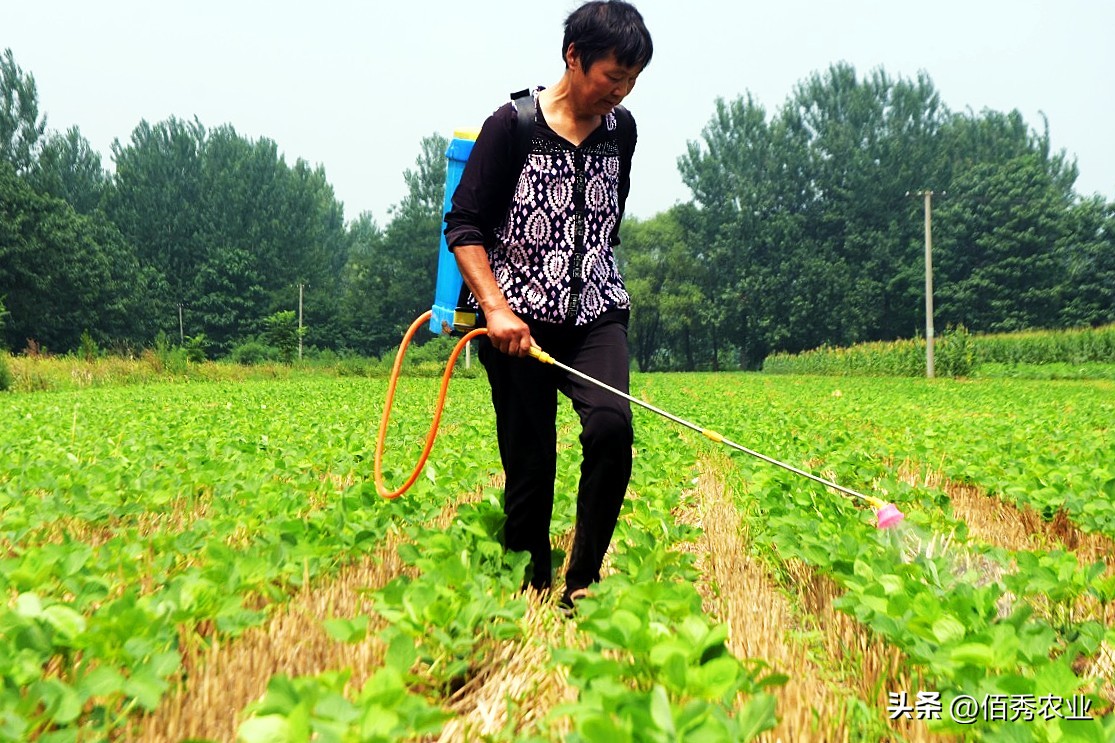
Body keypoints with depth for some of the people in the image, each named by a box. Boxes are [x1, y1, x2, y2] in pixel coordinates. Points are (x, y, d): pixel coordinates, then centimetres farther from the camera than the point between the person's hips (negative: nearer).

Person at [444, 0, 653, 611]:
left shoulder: (621, 130, 7)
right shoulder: (512, 126, -7)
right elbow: (462, 225, -8)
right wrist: (496, 308, -19)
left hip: (596, 314, 3)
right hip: (518, 320, -3)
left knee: (611, 425, -22)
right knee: (530, 468, 0)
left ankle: (581, 584, -9)